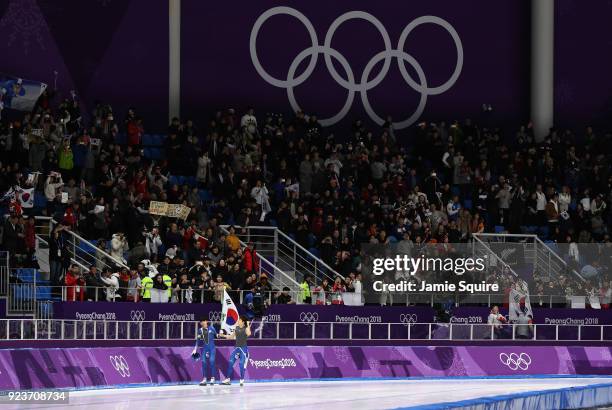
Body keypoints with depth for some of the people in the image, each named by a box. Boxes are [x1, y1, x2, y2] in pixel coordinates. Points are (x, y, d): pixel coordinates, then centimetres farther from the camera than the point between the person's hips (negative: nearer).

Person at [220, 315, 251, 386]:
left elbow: (248, 334, -32)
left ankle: (242, 380, 6)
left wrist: (248, 326, -29)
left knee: (242, 365, -6)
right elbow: (232, 336, 21)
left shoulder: (245, 329, -9)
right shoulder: (237, 328, 7)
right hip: (236, 348, 6)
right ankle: (228, 379, 9)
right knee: (231, 363, 2)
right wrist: (224, 336, 19)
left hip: (243, 348, -6)